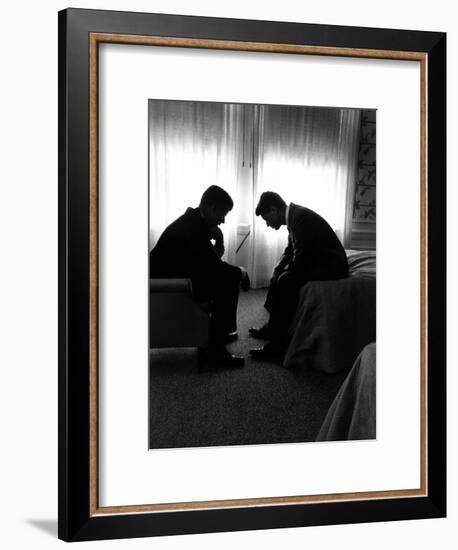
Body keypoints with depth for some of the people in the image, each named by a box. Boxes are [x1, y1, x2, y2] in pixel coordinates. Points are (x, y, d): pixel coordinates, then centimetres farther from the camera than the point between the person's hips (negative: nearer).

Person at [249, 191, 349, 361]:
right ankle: (271, 327, 22)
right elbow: (290, 250, 20)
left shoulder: (300, 217, -22)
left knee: (286, 280, -25)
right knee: (280, 275, 15)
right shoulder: (293, 215, 9)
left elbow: (300, 259, -25)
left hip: (331, 267, -11)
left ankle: (277, 346, -21)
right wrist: (277, 269, 5)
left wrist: (283, 271, -6)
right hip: (318, 263, 11)